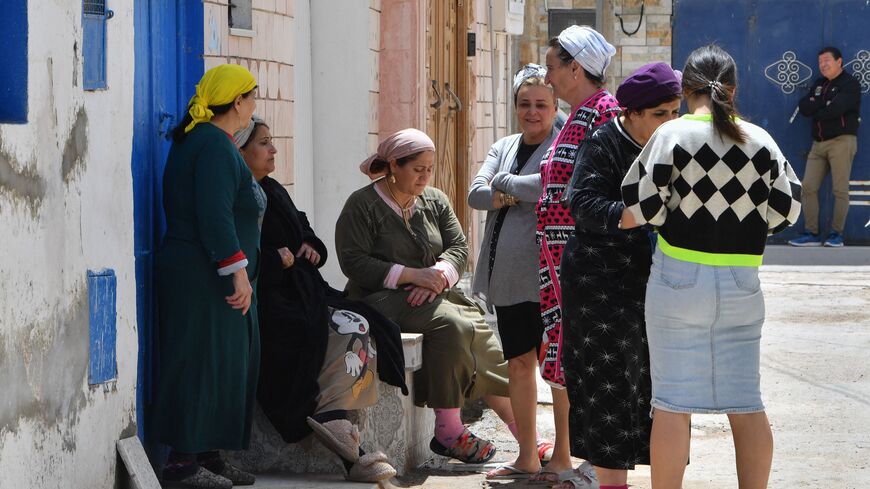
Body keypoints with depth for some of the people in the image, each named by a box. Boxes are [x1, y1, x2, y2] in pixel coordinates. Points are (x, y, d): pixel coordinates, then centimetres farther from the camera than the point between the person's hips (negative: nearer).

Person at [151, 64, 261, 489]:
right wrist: (237, 271, -23)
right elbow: (215, 216, -23)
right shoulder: (215, 146, -15)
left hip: (204, 275, 11)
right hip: (204, 277, -11)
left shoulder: (198, 141, 18)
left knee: (224, 365, 12)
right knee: (202, 362, -7)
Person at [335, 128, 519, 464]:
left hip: (432, 294, 6)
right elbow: (353, 262, -11)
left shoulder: (435, 201, 16)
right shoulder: (362, 206, -2)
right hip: (382, 299, -6)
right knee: (450, 324, -31)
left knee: (477, 328, -21)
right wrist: (412, 275, -17)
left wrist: (437, 276, -14)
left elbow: (458, 247, 9)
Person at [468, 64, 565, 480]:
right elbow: (476, 193, 5)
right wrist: (520, 194, -12)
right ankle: (527, 457, 17)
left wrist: (504, 183, -7)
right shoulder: (504, 148, 17)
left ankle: (562, 454, 6)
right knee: (519, 362, 10)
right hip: (506, 274, 7)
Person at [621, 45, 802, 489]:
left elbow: (643, 206, -9)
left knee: (672, 403, 2)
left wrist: (625, 220, 13)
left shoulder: (673, 134, -7)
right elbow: (787, 210, 4)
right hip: (742, 285, 3)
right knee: (746, 405, 9)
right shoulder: (760, 141, 1)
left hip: (680, 277, -3)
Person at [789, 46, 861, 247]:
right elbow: (804, 107, 5)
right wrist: (824, 103, -10)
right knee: (808, 187, 0)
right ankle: (811, 234, 3)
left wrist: (815, 110, -1)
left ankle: (837, 234, -1)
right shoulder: (819, 85, 19)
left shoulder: (850, 84, -3)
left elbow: (835, 109, -18)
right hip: (819, 143, 7)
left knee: (840, 190, -6)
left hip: (841, 141, -7)